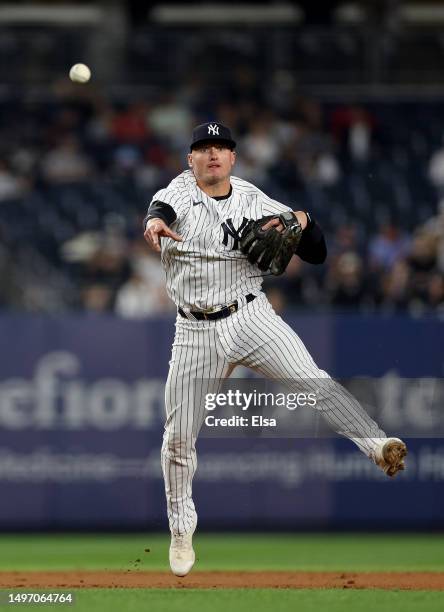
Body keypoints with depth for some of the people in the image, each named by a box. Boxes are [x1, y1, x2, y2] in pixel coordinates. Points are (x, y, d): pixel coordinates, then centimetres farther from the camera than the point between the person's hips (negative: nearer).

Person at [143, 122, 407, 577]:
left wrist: (303, 223, -18)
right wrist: (155, 220, -50)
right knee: (178, 436, 5)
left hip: (252, 318, -1)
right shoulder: (182, 189, 1)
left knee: (310, 380, -25)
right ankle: (181, 529, 22)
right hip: (195, 331, 1)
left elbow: (317, 254, 4)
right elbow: (164, 205, -26)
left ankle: (377, 446, -37)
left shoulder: (254, 201, 4)